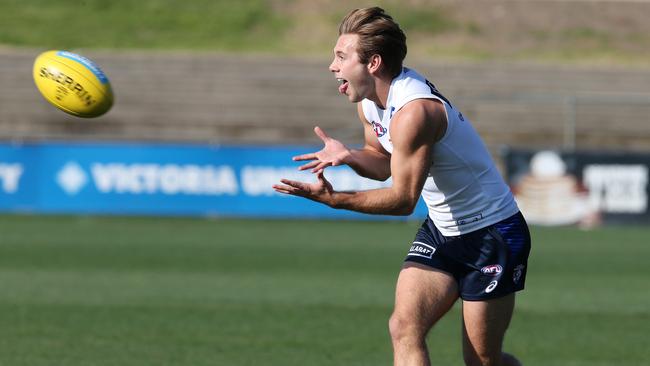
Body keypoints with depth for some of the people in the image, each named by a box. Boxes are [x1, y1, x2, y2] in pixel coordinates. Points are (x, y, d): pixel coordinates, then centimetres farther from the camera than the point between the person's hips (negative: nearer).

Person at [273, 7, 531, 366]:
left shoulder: (413, 112, -29)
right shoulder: (368, 100, 0)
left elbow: (403, 198, -25)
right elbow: (384, 161, 14)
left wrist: (333, 199, -29)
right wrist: (349, 156, -7)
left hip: (492, 235, -8)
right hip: (441, 230, 8)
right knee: (404, 328, -10)